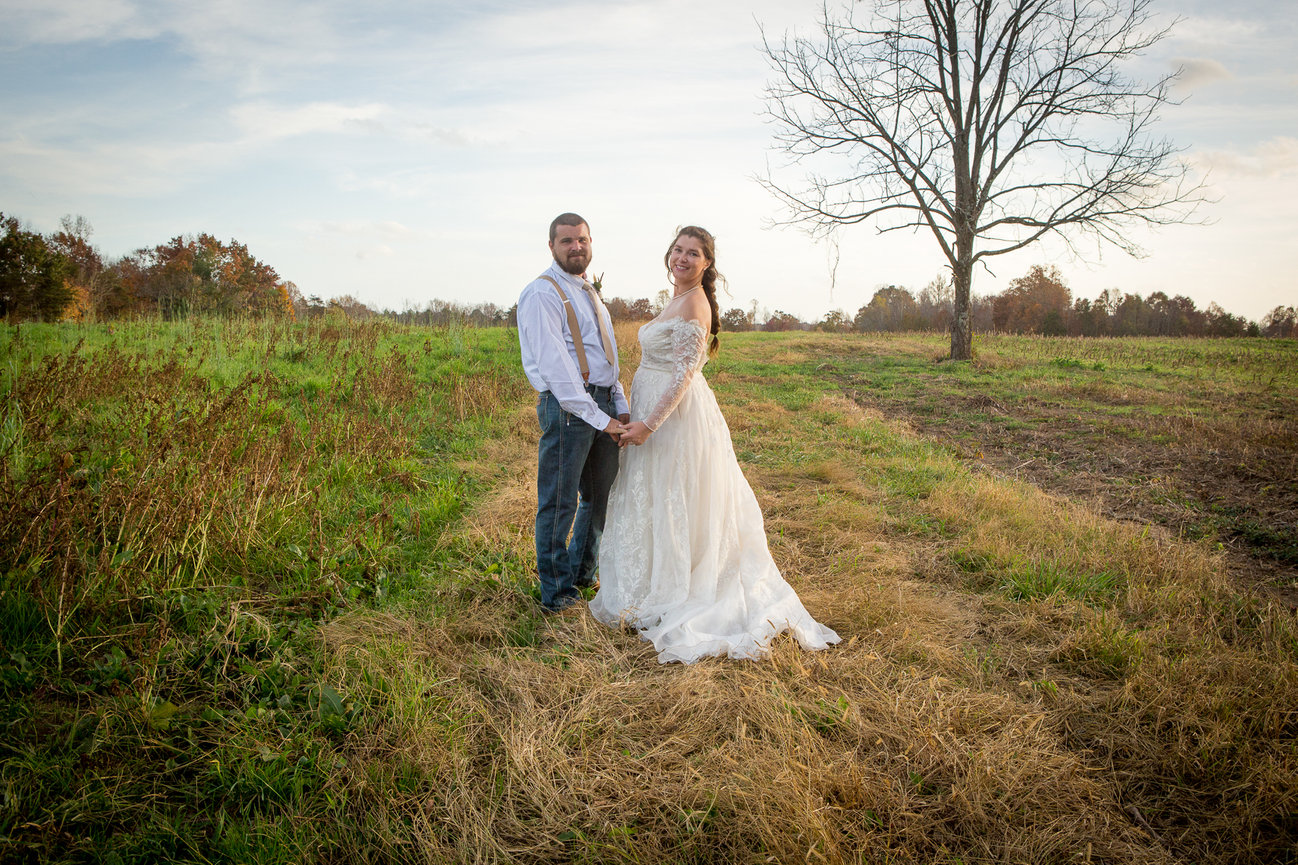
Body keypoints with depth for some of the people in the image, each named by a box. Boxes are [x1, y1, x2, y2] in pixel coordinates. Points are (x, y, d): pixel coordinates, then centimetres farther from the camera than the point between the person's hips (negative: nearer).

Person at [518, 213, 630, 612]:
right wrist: (599, 418, -18)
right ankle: (556, 592, 16)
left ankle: (582, 573, 36)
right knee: (559, 504, 0)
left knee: (601, 496, 17)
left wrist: (620, 408, 6)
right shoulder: (542, 294, -8)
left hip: (603, 405, 9)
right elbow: (556, 366, -16)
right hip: (567, 407, -9)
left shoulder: (589, 293, 20)